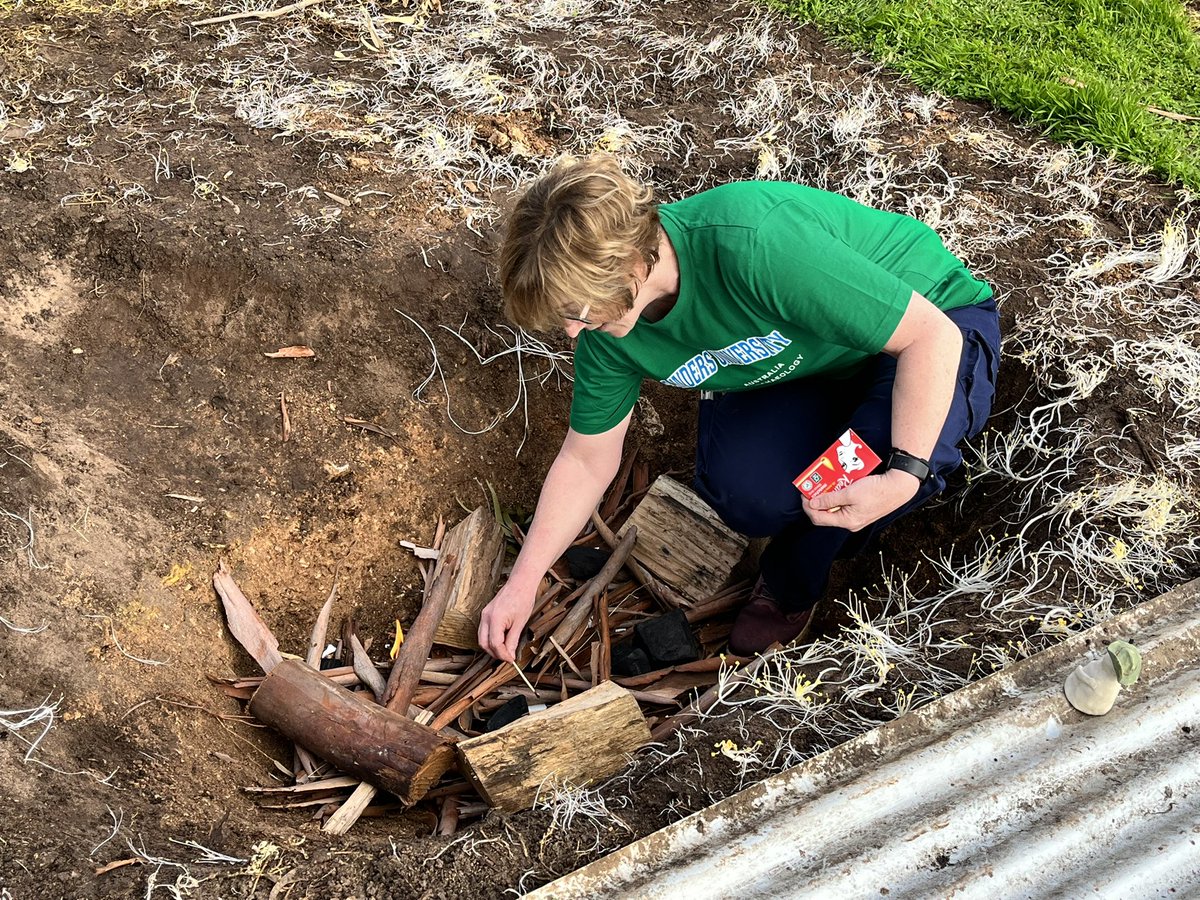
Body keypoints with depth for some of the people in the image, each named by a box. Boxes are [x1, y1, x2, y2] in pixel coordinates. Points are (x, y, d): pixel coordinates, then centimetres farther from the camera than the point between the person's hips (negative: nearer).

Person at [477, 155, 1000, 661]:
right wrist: (521, 584, -1)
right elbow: (586, 460, -1)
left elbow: (932, 334, -33)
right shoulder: (606, 326, -16)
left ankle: (789, 580, -4)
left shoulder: (754, 247, -40)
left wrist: (902, 475, -41)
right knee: (743, 488, -25)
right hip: (804, 367, 5)